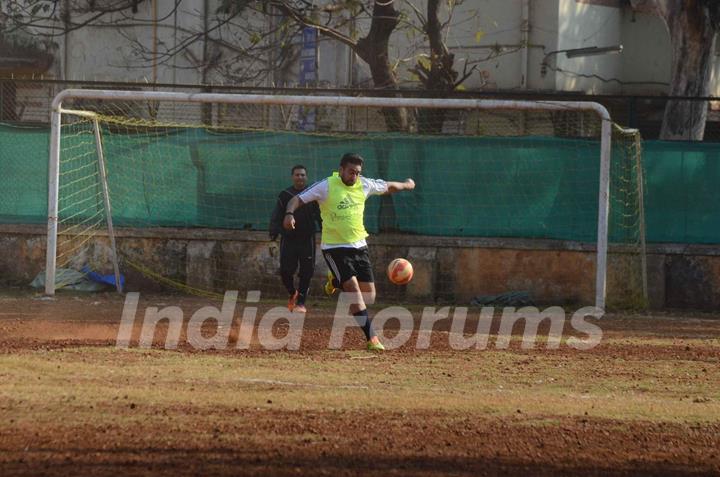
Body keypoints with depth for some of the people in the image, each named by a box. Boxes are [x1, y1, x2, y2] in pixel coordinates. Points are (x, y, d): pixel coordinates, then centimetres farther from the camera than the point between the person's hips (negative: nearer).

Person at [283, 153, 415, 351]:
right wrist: (290, 213, -34)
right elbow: (298, 199, -14)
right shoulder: (326, 186, -12)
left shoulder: (364, 185, 2)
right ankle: (371, 338, -17)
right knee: (354, 291, -18)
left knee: (369, 296, 5)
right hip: (334, 247, -6)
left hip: (359, 245, 6)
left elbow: (387, 187, 20)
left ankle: (336, 280, 35)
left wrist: (405, 185, 37)